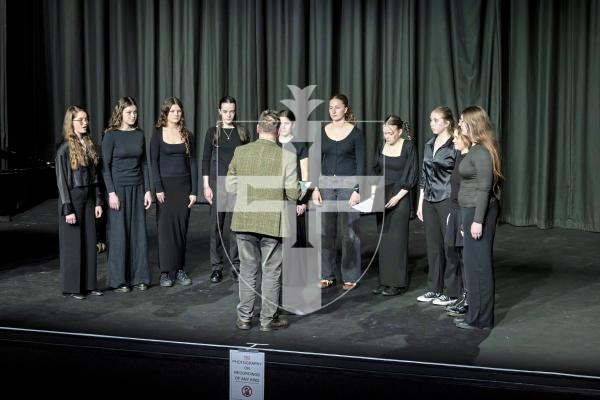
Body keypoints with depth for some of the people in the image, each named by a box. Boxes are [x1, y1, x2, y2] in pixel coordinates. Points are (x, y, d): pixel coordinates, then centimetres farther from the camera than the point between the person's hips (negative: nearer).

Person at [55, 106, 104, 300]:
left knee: (90, 242, 9)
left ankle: (89, 284, 18)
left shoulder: (89, 145, 8)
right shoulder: (65, 148, -10)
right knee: (73, 244, 1)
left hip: (88, 198, 6)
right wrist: (67, 209, -15)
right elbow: (61, 180, -12)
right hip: (72, 198, -6)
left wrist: (98, 201, 7)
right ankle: (72, 287, 10)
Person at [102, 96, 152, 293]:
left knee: (138, 233, 6)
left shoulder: (139, 134, 7)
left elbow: (144, 164, 10)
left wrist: (147, 190, 5)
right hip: (118, 188, -4)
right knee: (119, 235, 0)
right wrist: (111, 193, -14)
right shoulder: (111, 135, -6)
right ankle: (118, 280, 10)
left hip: (137, 188, 5)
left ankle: (139, 277, 16)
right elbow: (105, 166, -8)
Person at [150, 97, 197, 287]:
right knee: (166, 228, -2)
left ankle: (179, 269, 13)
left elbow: (192, 163, 7)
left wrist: (194, 191, 1)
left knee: (181, 227, 5)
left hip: (184, 185, 3)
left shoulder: (187, 135, 7)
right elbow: (153, 162, -4)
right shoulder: (158, 135, 0)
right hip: (166, 184, -3)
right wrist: (158, 189, -13)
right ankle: (165, 272, 4)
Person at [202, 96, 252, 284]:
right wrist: (206, 185, -2)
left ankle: (235, 266, 9)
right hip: (218, 182, 0)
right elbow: (206, 159, 4)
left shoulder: (243, 132, 7)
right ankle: (216, 267, 11)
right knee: (216, 225, 2)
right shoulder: (212, 132, 5)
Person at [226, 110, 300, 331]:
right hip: (272, 222, -3)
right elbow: (293, 194, -10)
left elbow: (230, 186, 3)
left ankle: (244, 318, 22)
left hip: (244, 221, 3)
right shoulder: (286, 157, -11)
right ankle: (268, 319, 17)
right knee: (271, 272, 10)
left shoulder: (240, 152, -2)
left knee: (247, 270, 15)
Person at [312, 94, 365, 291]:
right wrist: (315, 188, -1)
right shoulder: (322, 131, 6)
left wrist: (357, 190, -13)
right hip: (326, 184, 3)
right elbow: (317, 161, 7)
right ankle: (326, 275, 17)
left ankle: (350, 277, 11)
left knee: (349, 231, 1)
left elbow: (360, 163, -5)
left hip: (348, 184, -3)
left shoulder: (355, 132, -3)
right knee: (325, 231, 6)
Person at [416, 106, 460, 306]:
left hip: (447, 201, -7)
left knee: (449, 246, 2)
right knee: (433, 246, 11)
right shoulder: (429, 145, 11)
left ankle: (451, 293, 11)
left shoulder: (454, 146, -10)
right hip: (429, 201, 7)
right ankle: (434, 289, 22)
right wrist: (420, 203, 13)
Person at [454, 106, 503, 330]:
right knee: (473, 263, 14)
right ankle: (476, 314, 24)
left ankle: (481, 319, 6)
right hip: (471, 210, 10)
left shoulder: (482, 151, -16)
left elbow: (484, 188, -20)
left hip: (479, 212, -10)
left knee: (479, 264, -3)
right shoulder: (475, 149, 13)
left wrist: (478, 220, -22)